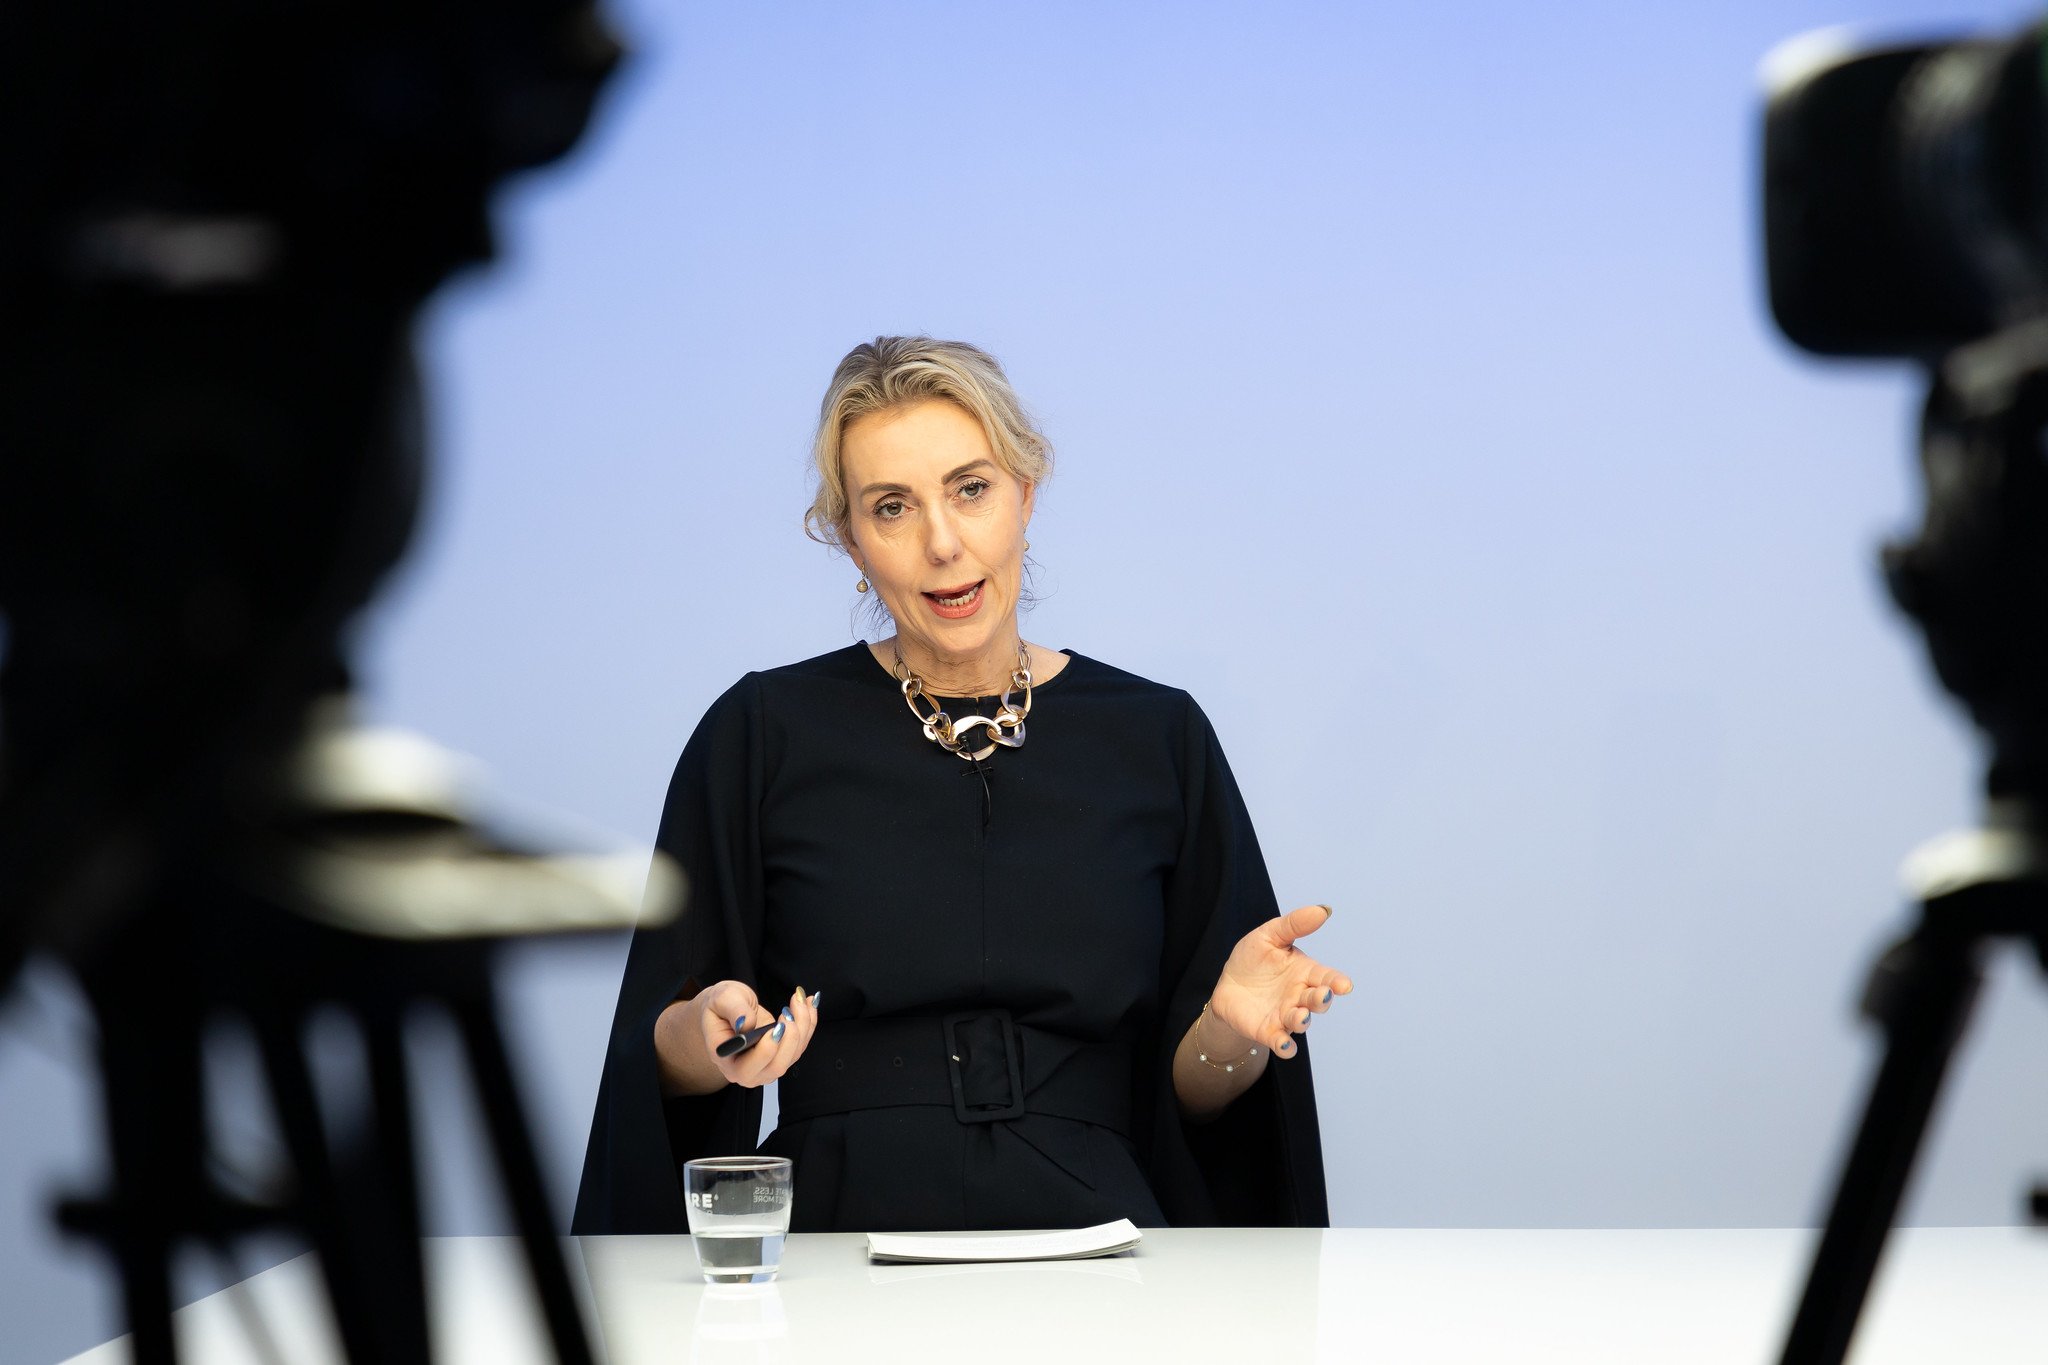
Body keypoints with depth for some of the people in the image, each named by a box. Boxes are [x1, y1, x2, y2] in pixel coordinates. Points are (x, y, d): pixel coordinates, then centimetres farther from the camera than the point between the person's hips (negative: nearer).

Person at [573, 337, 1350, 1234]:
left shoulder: (1158, 739, 12)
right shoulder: (765, 734, 8)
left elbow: (1190, 1089, 14)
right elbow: (658, 1055, 10)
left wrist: (1230, 1030, -8)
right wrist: (708, 1035, -12)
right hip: (841, 1233, -1)